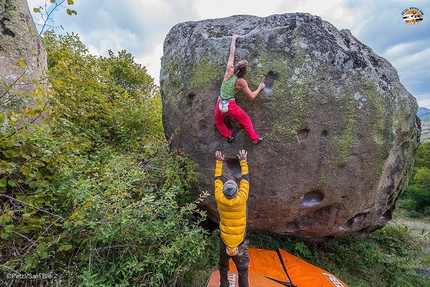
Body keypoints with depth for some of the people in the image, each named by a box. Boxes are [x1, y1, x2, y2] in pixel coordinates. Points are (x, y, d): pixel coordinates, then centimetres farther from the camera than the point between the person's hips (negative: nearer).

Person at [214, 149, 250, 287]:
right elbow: (245, 178, -12)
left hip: (224, 242, 3)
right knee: (242, 270, 19)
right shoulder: (241, 199, -25)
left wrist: (219, 162, 6)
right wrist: (243, 161, -1)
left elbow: (217, 179, -5)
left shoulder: (219, 199, -20)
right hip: (239, 243, -2)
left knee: (223, 266, 27)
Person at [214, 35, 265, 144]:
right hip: (231, 105, -2)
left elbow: (232, 53, 14)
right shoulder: (241, 82, -5)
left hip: (220, 104, 2)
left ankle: (228, 136, 24)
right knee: (246, 120, 19)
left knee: (218, 122, 30)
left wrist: (234, 39, 27)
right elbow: (251, 96, 3)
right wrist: (260, 88, 18)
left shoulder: (229, 70, 0)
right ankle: (254, 138, 23)